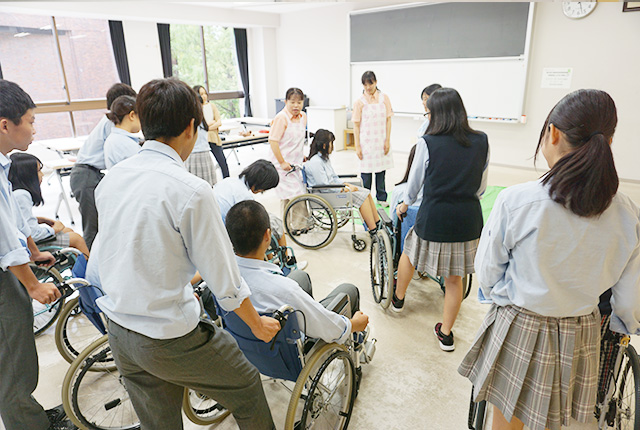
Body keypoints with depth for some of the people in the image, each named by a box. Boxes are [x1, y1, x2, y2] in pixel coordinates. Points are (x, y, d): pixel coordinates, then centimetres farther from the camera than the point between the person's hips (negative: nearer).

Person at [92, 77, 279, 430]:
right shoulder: (191, 190, -24)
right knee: (247, 390, 16)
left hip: (118, 331, 8)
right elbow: (224, 282, -17)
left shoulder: (110, 179, -1)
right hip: (168, 339, -7)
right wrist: (258, 326, 1)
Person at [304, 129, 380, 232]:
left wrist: (347, 184, 3)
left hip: (334, 188, 10)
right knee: (362, 196, -17)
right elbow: (324, 186, -23)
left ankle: (377, 223, 7)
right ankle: (373, 230, -12)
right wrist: (345, 190, -16)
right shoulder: (315, 162, -20)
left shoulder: (324, 158, 11)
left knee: (366, 192, 0)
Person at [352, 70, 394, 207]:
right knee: (366, 172, 3)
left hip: (381, 142, 2)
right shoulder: (360, 102, -2)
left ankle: (381, 197, 24)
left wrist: (387, 141, -2)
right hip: (366, 142, -2)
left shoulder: (384, 98, 4)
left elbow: (388, 120, 4)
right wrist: (357, 146, -7)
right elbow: (356, 125, -2)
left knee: (381, 170, 11)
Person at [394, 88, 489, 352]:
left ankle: (398, 299, 47)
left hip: (434, 218, -3)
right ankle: (446, 333, 29)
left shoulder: (427, 143, -10)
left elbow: (415, 181, 2)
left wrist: (406, 204, 22)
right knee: (454, 278, 15)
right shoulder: (481, 142, 0)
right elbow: (481, 186, 9)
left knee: (409, 252, 25)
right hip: (468, 220, 3)